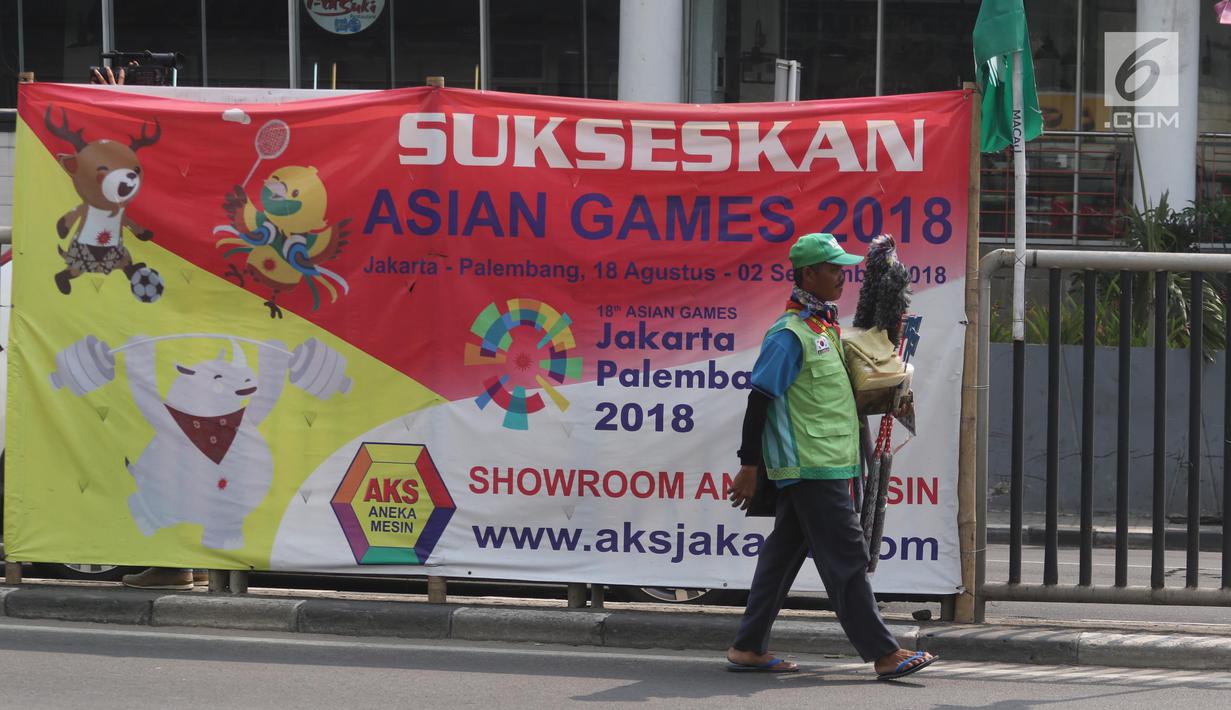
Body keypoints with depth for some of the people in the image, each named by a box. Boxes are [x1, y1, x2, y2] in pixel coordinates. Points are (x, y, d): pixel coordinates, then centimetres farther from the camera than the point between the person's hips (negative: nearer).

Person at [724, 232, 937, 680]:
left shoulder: (825, 327, 15)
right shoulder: (790, 334, -14)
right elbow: (760, 398, -16)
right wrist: (749, 466, -17)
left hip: (825, 464, 10)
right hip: (811, 468, -10)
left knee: (785, 551, 11)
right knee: (846, 555, -8)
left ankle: (748, 648, 15)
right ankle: (883, 654, -7)